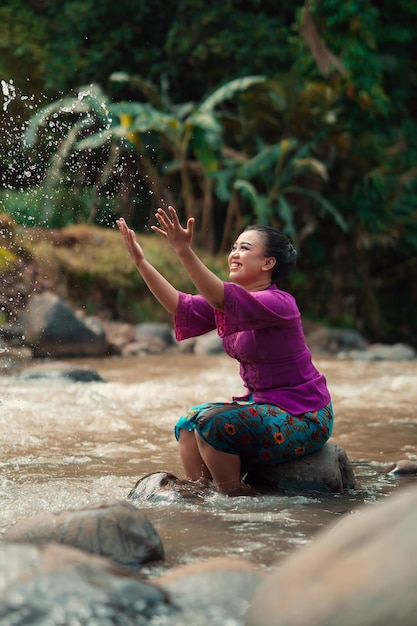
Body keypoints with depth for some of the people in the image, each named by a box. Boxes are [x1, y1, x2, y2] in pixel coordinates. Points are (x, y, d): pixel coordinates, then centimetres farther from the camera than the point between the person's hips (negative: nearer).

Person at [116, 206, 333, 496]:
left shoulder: (279, 303, -21)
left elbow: (224, 301, -37)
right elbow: (183, 307, 2)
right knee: (188, 425, -2)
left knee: (212, 424, -24)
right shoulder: (233, 297, 7)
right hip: (264, 404, 9)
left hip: (304, 417, -9)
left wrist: (185, 252, -47)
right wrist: (141, 261, -3)